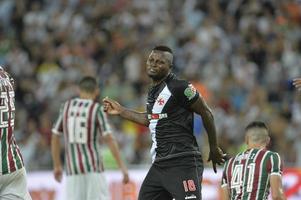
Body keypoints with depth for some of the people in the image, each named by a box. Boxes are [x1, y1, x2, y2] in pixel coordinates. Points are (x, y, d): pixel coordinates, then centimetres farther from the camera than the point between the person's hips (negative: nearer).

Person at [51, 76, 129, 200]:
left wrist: (57, 166, 20)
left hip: (72, 168, 3)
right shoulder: (97, 109, -3)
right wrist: (122, 167, -9)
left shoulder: (66, 107, 7)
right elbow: (109, 139, -10)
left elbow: (55, 137, 11)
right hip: (93, 167, -3)